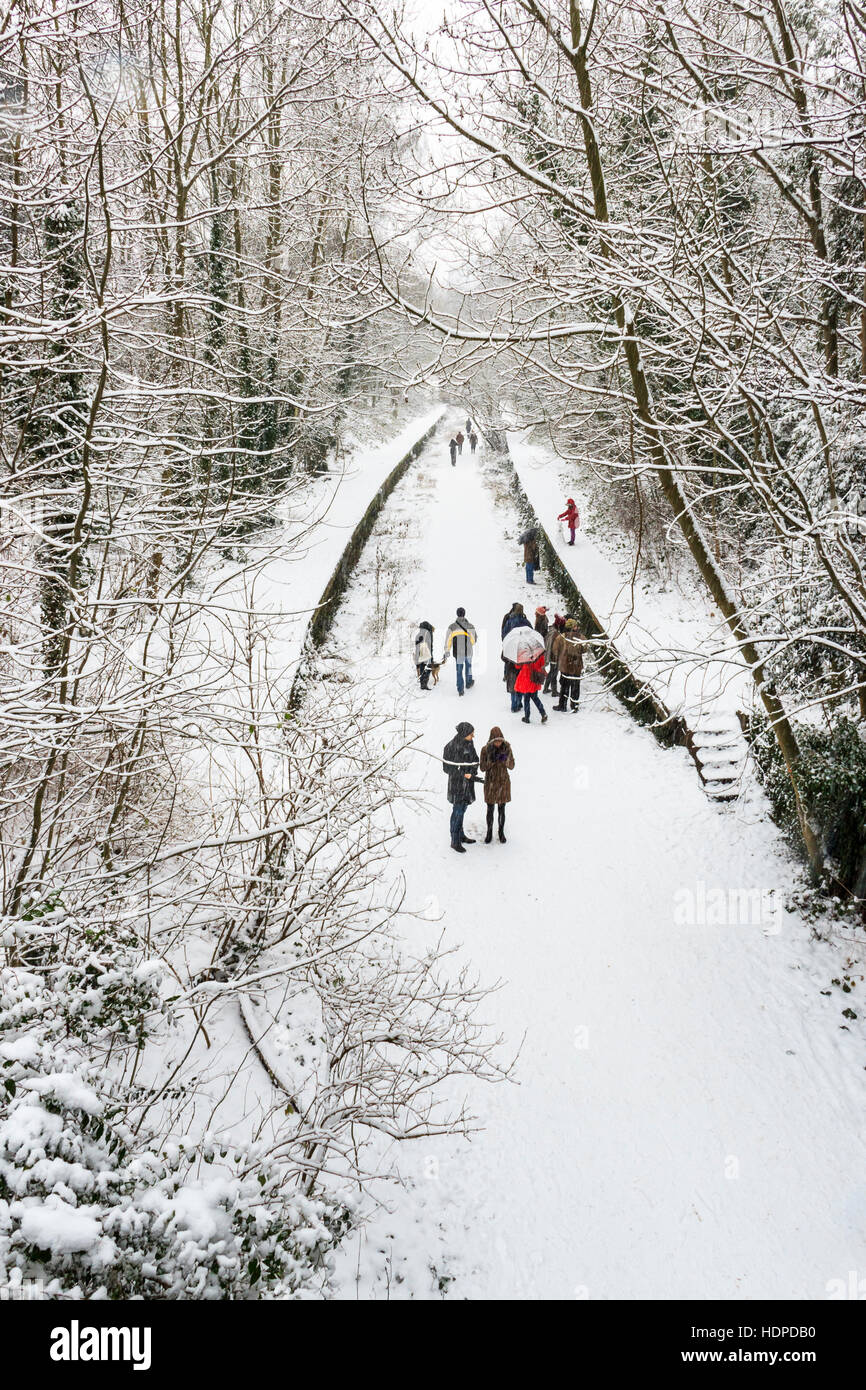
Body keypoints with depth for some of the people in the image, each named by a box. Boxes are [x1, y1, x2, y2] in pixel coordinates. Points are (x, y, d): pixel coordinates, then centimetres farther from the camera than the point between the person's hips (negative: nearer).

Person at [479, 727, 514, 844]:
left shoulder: (507, 748, -9)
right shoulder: (485, 749, -13)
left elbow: (511, 767, -4)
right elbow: (482, 768, -10)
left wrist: (505, 759, -24)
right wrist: (491, 759, -26)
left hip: (503, 782, 1)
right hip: (490, 783, -1)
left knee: (502, 810, 10)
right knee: (490, 810, 9)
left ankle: (501, 833, 28)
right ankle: (489, 833, 27)